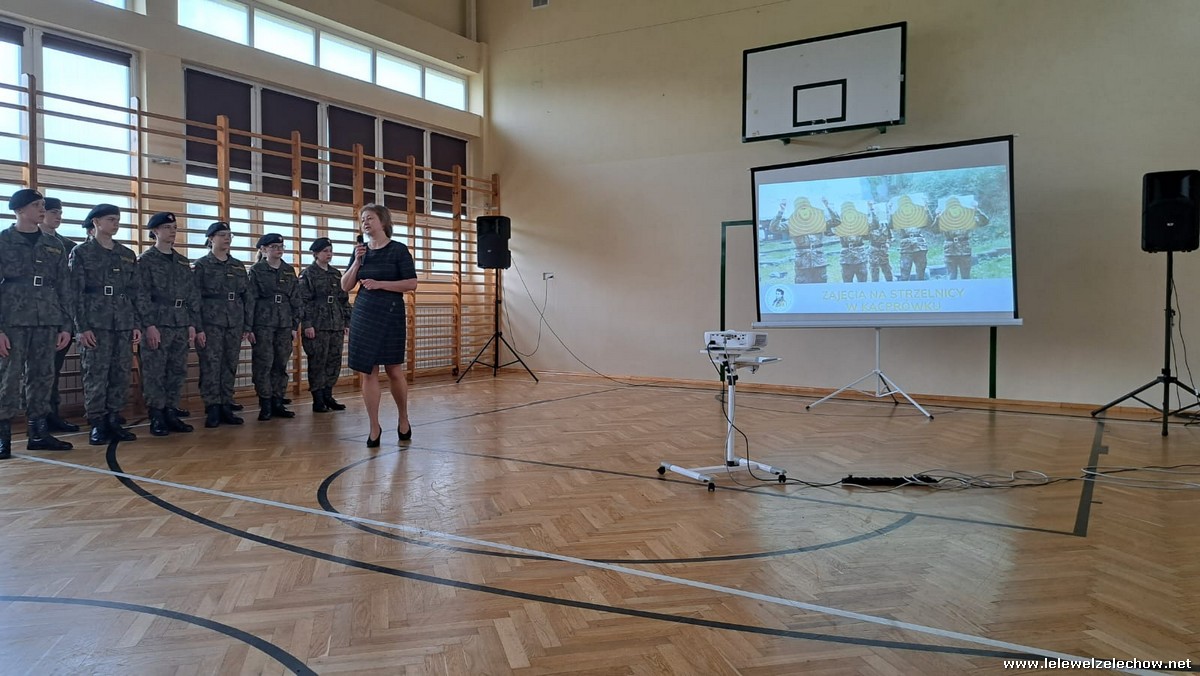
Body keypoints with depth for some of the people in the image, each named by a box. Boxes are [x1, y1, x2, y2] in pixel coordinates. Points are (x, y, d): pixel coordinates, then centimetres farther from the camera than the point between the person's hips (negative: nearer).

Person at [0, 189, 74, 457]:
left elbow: (64, 288, 12)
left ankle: (39, 433, 13)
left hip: (48, 322, 4)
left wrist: (66, 325, 5)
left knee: (42, 377, 6)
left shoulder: (54, 246, 13)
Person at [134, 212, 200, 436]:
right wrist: (149, 325, -16)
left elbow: (193, 294, 15)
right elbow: (141, 294, -8)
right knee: (155, 373, -3)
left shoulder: (183, 261, 16)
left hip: (181, 325, 6)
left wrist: (192, 323, 7)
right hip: (157, 324, -6)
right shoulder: (146, 259, -1)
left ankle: (172, 414, 15)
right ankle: (156, 418, 3)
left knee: (178, 371, 7)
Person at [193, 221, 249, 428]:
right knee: (211, 366, -4)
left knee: (230, 366, 6)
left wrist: (246, 326, 8)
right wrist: (198, 328, -12)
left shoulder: (238, 266, 13)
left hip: (234, 324, 4)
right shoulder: (200, 265, 1)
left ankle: (226, 408, 12)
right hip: (210, 323, -4)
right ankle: (212, 411, 2)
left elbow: (247, 296, 14)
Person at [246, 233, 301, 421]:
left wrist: (295, 326, 7)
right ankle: (265, 405, 4)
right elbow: (249, 300, -4)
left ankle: (278, 403, 13)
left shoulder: (289, 270, 12)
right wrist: (249, 328, -9)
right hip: (263, 324, -4)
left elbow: (296, 299, 12)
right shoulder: (256, 270, 0)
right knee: (263, 364, -4)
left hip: (284, 324, 4)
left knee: (281, 365, 6)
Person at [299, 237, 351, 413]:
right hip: (317, 326, -6)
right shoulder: (307, 274, -1)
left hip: (336, 325, 6)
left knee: (334, 361, 6)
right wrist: (307, 324, -15)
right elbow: (303, 301, -8)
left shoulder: (336, 274, 16)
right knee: (317, 362, -2)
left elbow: (344, 299, 17)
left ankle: (328, 396, 17)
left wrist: (346, 322, 12)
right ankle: (317, 400, 5)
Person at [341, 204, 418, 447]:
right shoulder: (361, 251, 10)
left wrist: (380, 284, -16)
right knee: (367, 372, 1)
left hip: (390, 315, -4)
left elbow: (412, 283, -8)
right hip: (363, 315, 4)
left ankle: (404, 420, 22)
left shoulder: (398, 250, -3)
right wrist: (357, 261, -6)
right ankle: (374, 427, 10)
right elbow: (345, 286, 7)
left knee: (394, 370, 1)